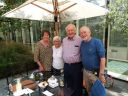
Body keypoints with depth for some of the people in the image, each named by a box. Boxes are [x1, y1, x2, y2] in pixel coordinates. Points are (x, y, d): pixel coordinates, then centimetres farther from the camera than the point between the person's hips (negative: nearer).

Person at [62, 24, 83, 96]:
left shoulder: (80, 40, -12)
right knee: (67, 84, 21)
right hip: (66, 66, 6)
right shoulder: (64, 40, 8)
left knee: (77, 85, 11)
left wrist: (83, 66, -12)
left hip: (76, 66, -5)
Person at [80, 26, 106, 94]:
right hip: (86, 71, 6)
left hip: (96, 72, -5)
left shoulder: (97, 42, -17)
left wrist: (101, 74, -20)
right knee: (88, 90, 24)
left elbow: (102, 58, -19)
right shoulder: (82, 43, 1)